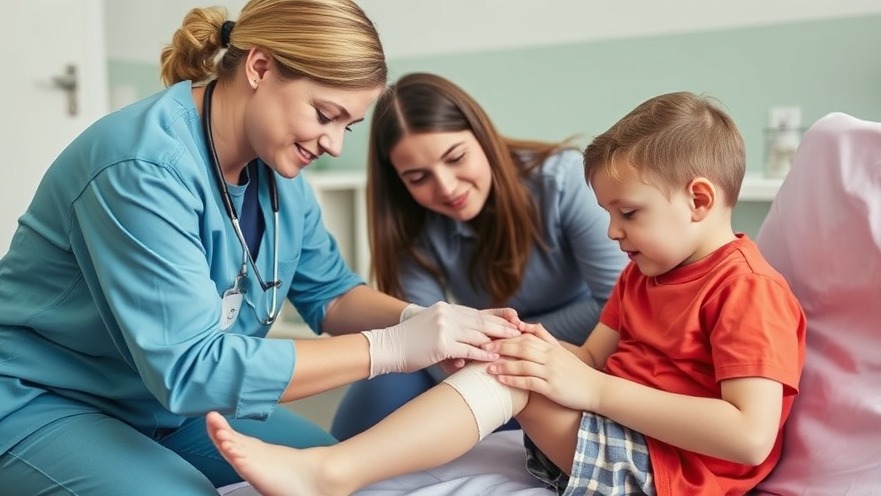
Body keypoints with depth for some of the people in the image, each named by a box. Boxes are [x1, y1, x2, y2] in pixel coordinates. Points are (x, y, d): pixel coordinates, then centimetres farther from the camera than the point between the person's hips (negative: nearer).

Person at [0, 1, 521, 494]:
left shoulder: (276, 167, -5)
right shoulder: (145, 167, -31)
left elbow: (329, 292, 2)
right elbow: (190, 367, -35)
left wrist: (420, 321, -19)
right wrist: (392, 346, -34)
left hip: (172, 399, 7)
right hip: (43, 403, -7)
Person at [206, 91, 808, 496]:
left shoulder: (748, 289, -15)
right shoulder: (645, 273, 14)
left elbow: (752, 437, -25)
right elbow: (593, 359, 9)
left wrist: (593, 388, -26)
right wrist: (550, 351, -15)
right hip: (620, 435, 9)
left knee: (508, 377, -23)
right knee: (503, 357, -3)